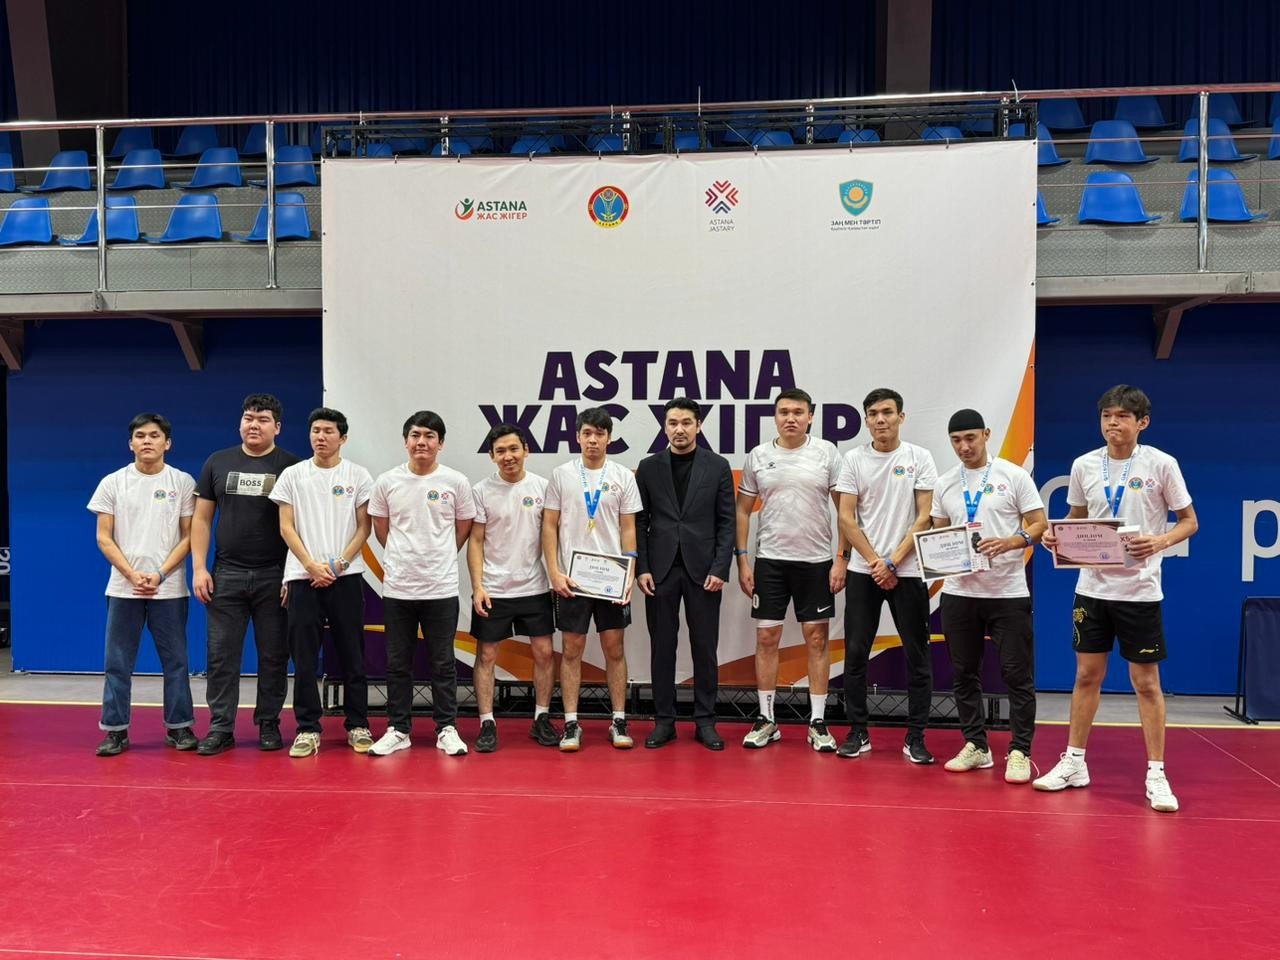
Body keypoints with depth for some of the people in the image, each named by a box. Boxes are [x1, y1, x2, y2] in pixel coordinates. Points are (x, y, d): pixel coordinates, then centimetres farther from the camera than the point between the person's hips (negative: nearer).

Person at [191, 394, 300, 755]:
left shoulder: (291, 466, 0)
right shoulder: (218, 462, 8)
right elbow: (202, 518, 9)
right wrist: (199, 568, 0)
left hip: (274, 577, -2)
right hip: (226, 575, 2)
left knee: (273, 655, 5)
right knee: (221, 654, 3)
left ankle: (269, 725, 17)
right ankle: (221, 728, 12)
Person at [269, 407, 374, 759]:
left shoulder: (358, 476, 4)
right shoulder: (292, 475, 6)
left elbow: (364, 528, 2)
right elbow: (286, 526, 3)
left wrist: (339, 564, -10)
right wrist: (311, 565, -9)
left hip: (346, 577, -1)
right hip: (302, 577, 1)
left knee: (352, 656, 5)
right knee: (304, 658, 4)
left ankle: (358, 726, 15)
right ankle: (308, 729, 13)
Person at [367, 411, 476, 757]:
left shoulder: (456, 482, -2)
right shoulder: (387, 482, 1)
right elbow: (381, 528, 12)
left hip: (441, 588, -1)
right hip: (397, 588, 1)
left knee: (443, 663, 6)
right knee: (397, 663, 9)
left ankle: (447, 729, 16)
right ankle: (398, 730, 20)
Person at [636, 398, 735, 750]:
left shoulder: (718, 466, 3)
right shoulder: (648, 467, 5)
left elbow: (726, 523, 1)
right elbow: (639, 522, 5)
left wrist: (720, 569, -8)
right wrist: (641, 569, -3)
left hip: (703, 570, -1)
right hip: (660, 570, 1)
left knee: (705, 648, 5)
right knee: (662, 647, 6)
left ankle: (705, 721, 15)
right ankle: (664, 721, 15)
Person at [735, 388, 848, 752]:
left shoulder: (826, 453, -1)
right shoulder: (757, 457, 2)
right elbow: (743, 511, 6)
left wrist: (841, 558, -7)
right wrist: (742, 561, 1)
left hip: (816, 561, -1)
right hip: (769, 560, 1)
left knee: (817, 639, 5)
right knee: (766, 638, 4)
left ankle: (818, 723, 14)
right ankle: (766, 720, 16)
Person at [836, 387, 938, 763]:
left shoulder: (920, 458, 0)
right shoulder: (854, 459, 3)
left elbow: (925, 518, -4)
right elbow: (846, 519, 0)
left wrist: (892, 562, -9)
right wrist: (875, 562, -8)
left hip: (908, 571, -1)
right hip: (863, 571, 1)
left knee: (917, 657, 3)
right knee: (856, 654, 3)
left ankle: (916, 738, 13)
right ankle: (858, 733, 15)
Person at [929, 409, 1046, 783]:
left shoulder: (1014, 475, -2)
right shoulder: (944, 483, 9)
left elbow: (1039, 524, -3)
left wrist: (1010, 542, -21)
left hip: (1008, 593, -4)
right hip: (958, 593, 4)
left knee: (1017, 674, 0)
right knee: (964, 673, 9)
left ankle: (1019, 752, 10)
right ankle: (976, 746, 21)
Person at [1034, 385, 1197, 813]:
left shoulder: (1161, 465, -6)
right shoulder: (1084, 465, 3)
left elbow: (1189, 520, 0)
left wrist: (1161, 541, -20)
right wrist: (1057, 535, -6)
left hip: (1140, 590, -3)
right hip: (1092, 587, 3)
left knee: (1147, 683, 3)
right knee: (1087, 675, 10)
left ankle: (1156, 774, 15)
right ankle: (1074, 762, 21)